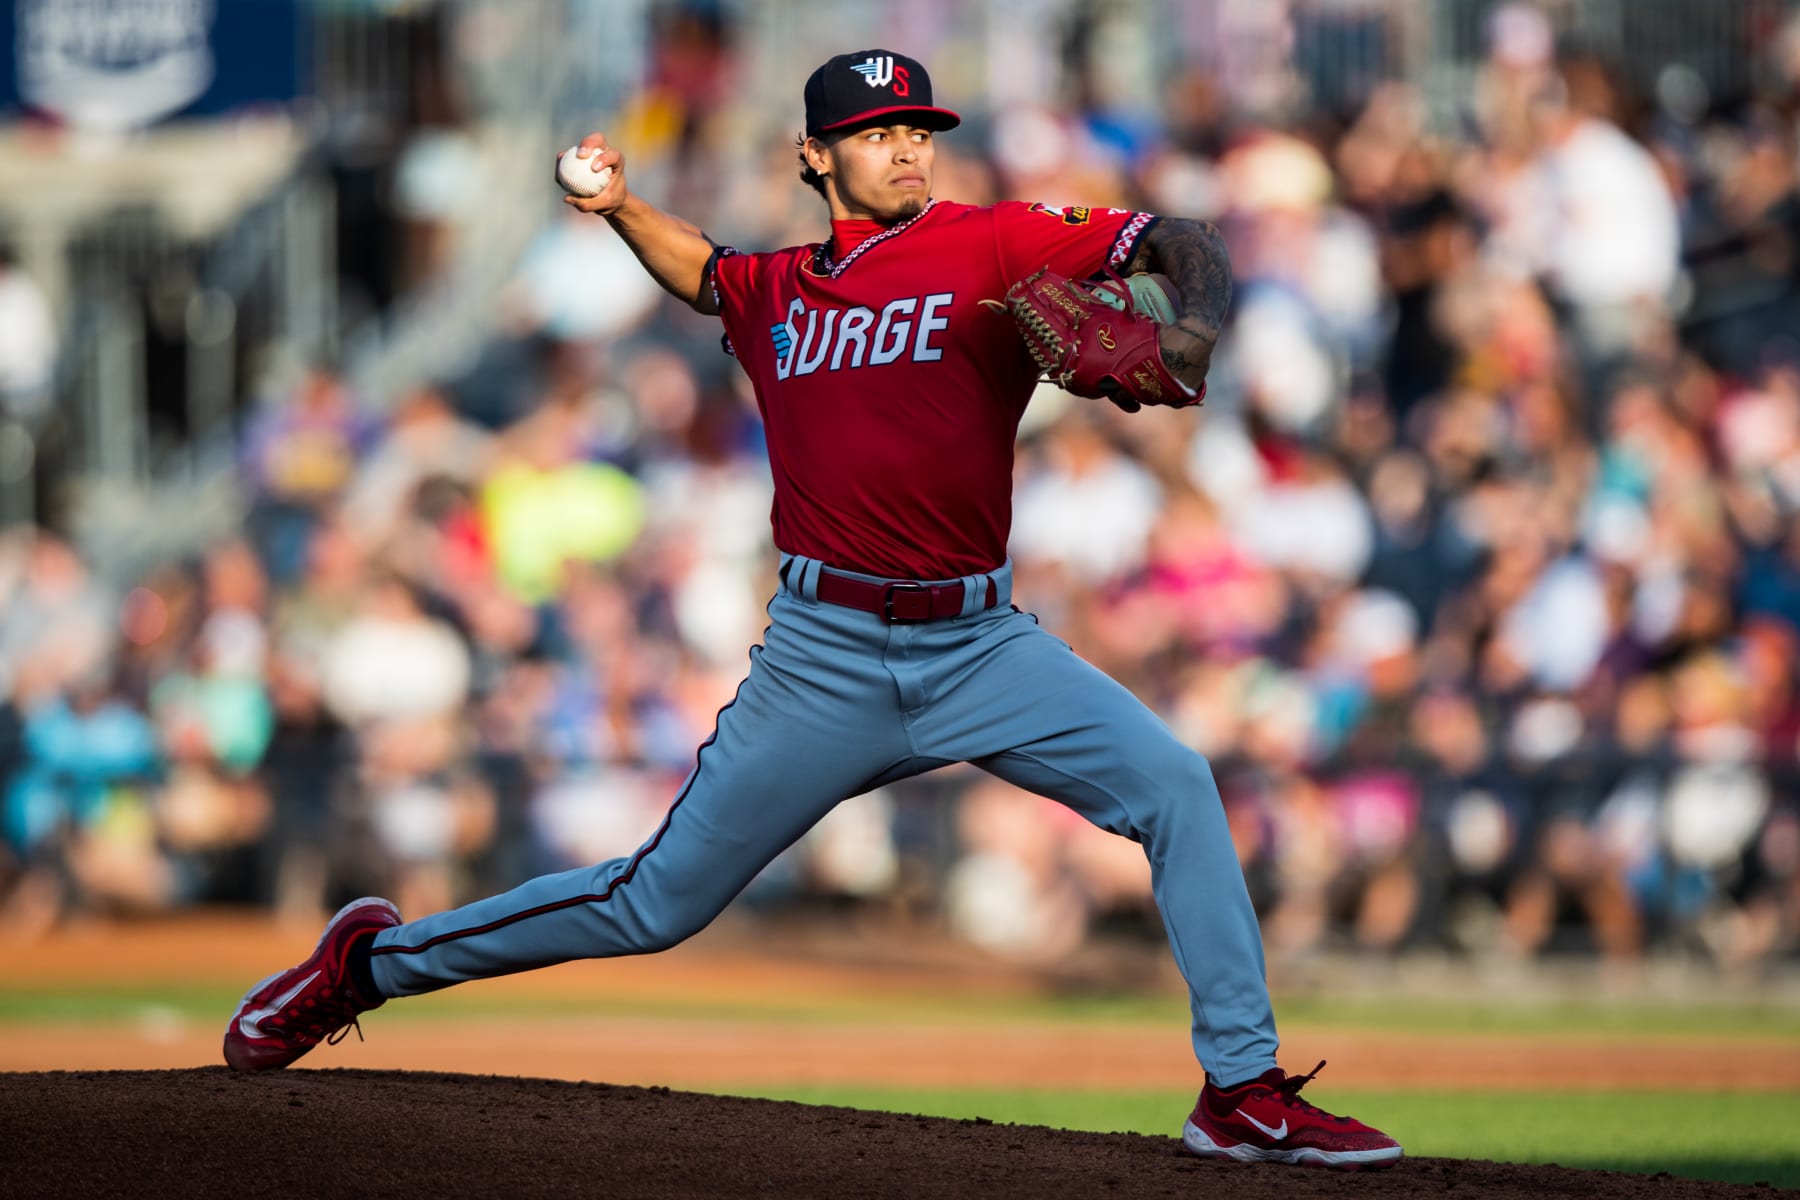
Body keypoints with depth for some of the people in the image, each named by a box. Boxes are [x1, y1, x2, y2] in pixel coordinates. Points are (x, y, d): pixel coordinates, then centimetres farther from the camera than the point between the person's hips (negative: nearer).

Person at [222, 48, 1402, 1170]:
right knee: (658, 904, 5)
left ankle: (1245, 1091, -12)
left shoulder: (995, 244, -2)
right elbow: (701, 270, 33)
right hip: (826, 657, 1)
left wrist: (1194, 328, -32)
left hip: (981, 647, 0)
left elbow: (1185, 246, -11)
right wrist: (620, 206, 15)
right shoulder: (776, 291, 9)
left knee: (1176, 785, -20)